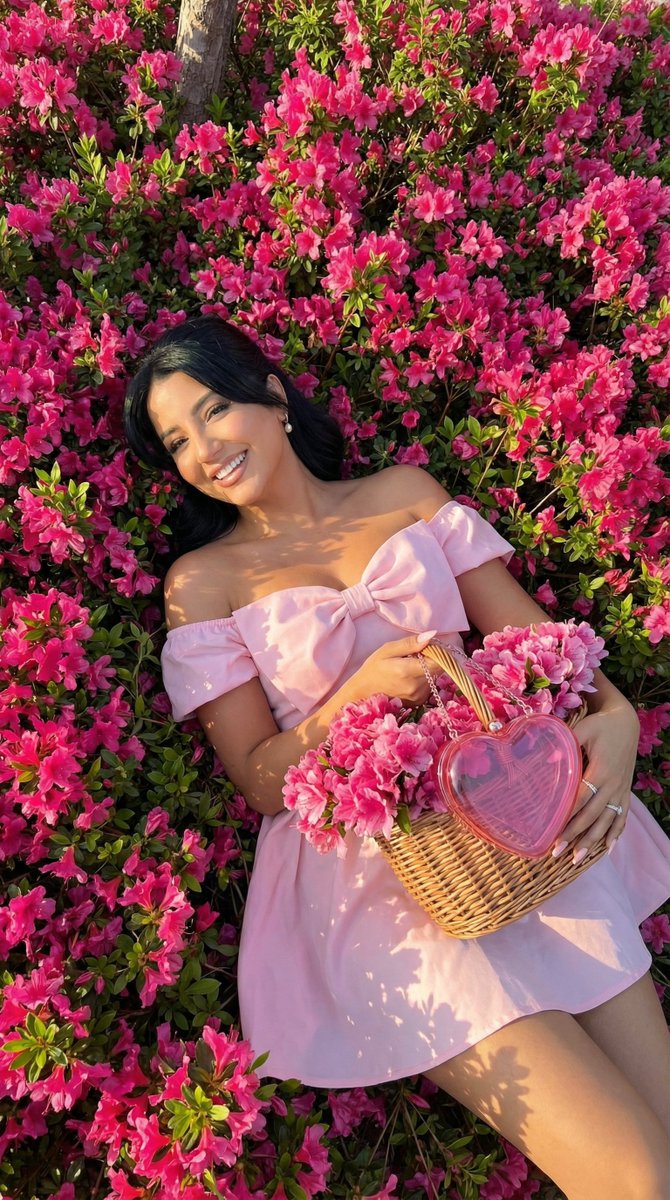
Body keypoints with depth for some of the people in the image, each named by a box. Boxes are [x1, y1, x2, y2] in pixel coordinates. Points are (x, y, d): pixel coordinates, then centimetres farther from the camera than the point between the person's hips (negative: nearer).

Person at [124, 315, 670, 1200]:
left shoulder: (406, 491, 10)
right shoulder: (204, 580, 2)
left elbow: (530, 630, 7)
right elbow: (261, 779, 0)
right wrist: (359, 694, -18)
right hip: (366, 865, -3)